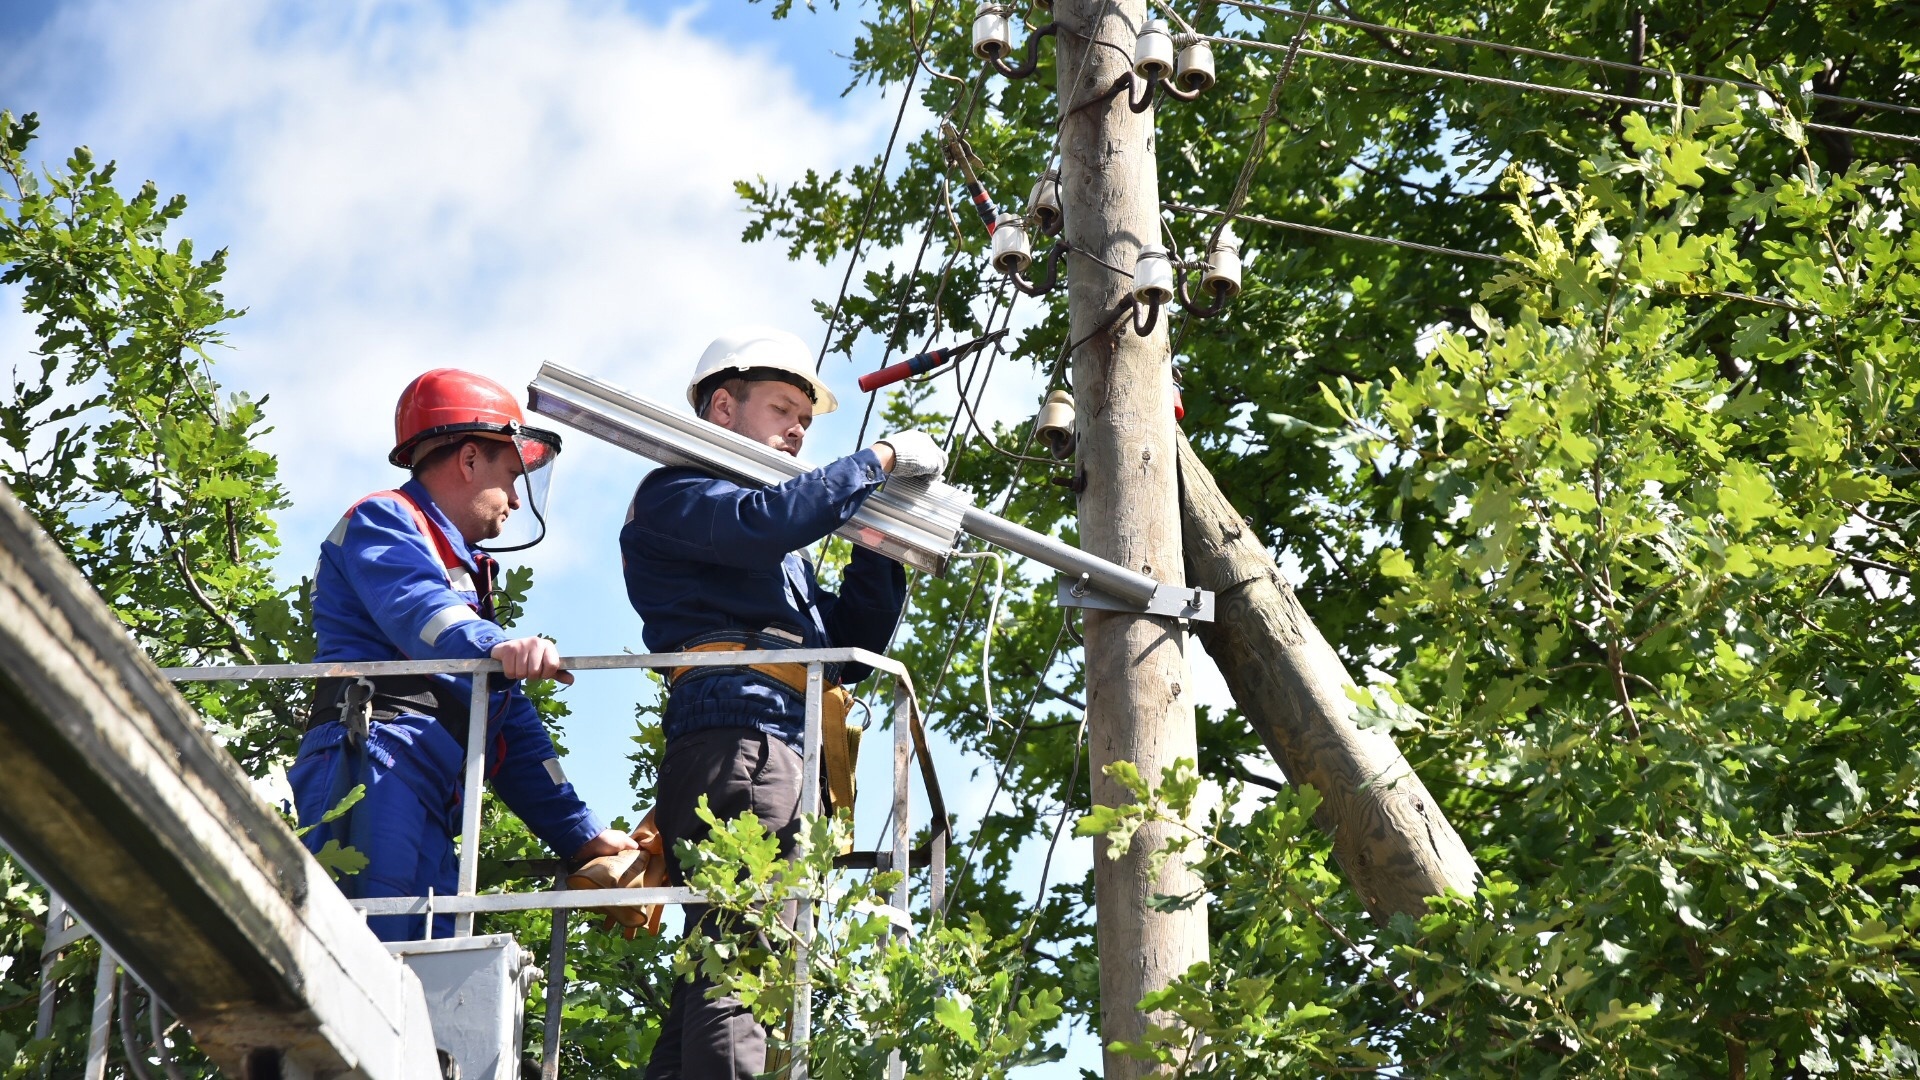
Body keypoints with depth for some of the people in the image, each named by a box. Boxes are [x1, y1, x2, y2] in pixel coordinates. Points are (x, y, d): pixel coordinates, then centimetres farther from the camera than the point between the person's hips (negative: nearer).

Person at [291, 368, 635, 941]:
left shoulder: (465, 575, 37)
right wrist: (496, 645, -36)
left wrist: (582, 835, 27)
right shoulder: (382, 522, 10)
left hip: (430, 817, 9)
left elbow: (515, 729, 34)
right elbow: (414, 608, -16)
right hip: (376, 770, -9)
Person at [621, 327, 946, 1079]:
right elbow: (767, 521, -14)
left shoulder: (780, 557, 34)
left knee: (712, 976, 4)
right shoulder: (674, 496, 8)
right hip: (734, 731, -9)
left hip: (776, 752, 9)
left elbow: (849, 650, 26)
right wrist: (879, 460, -3)